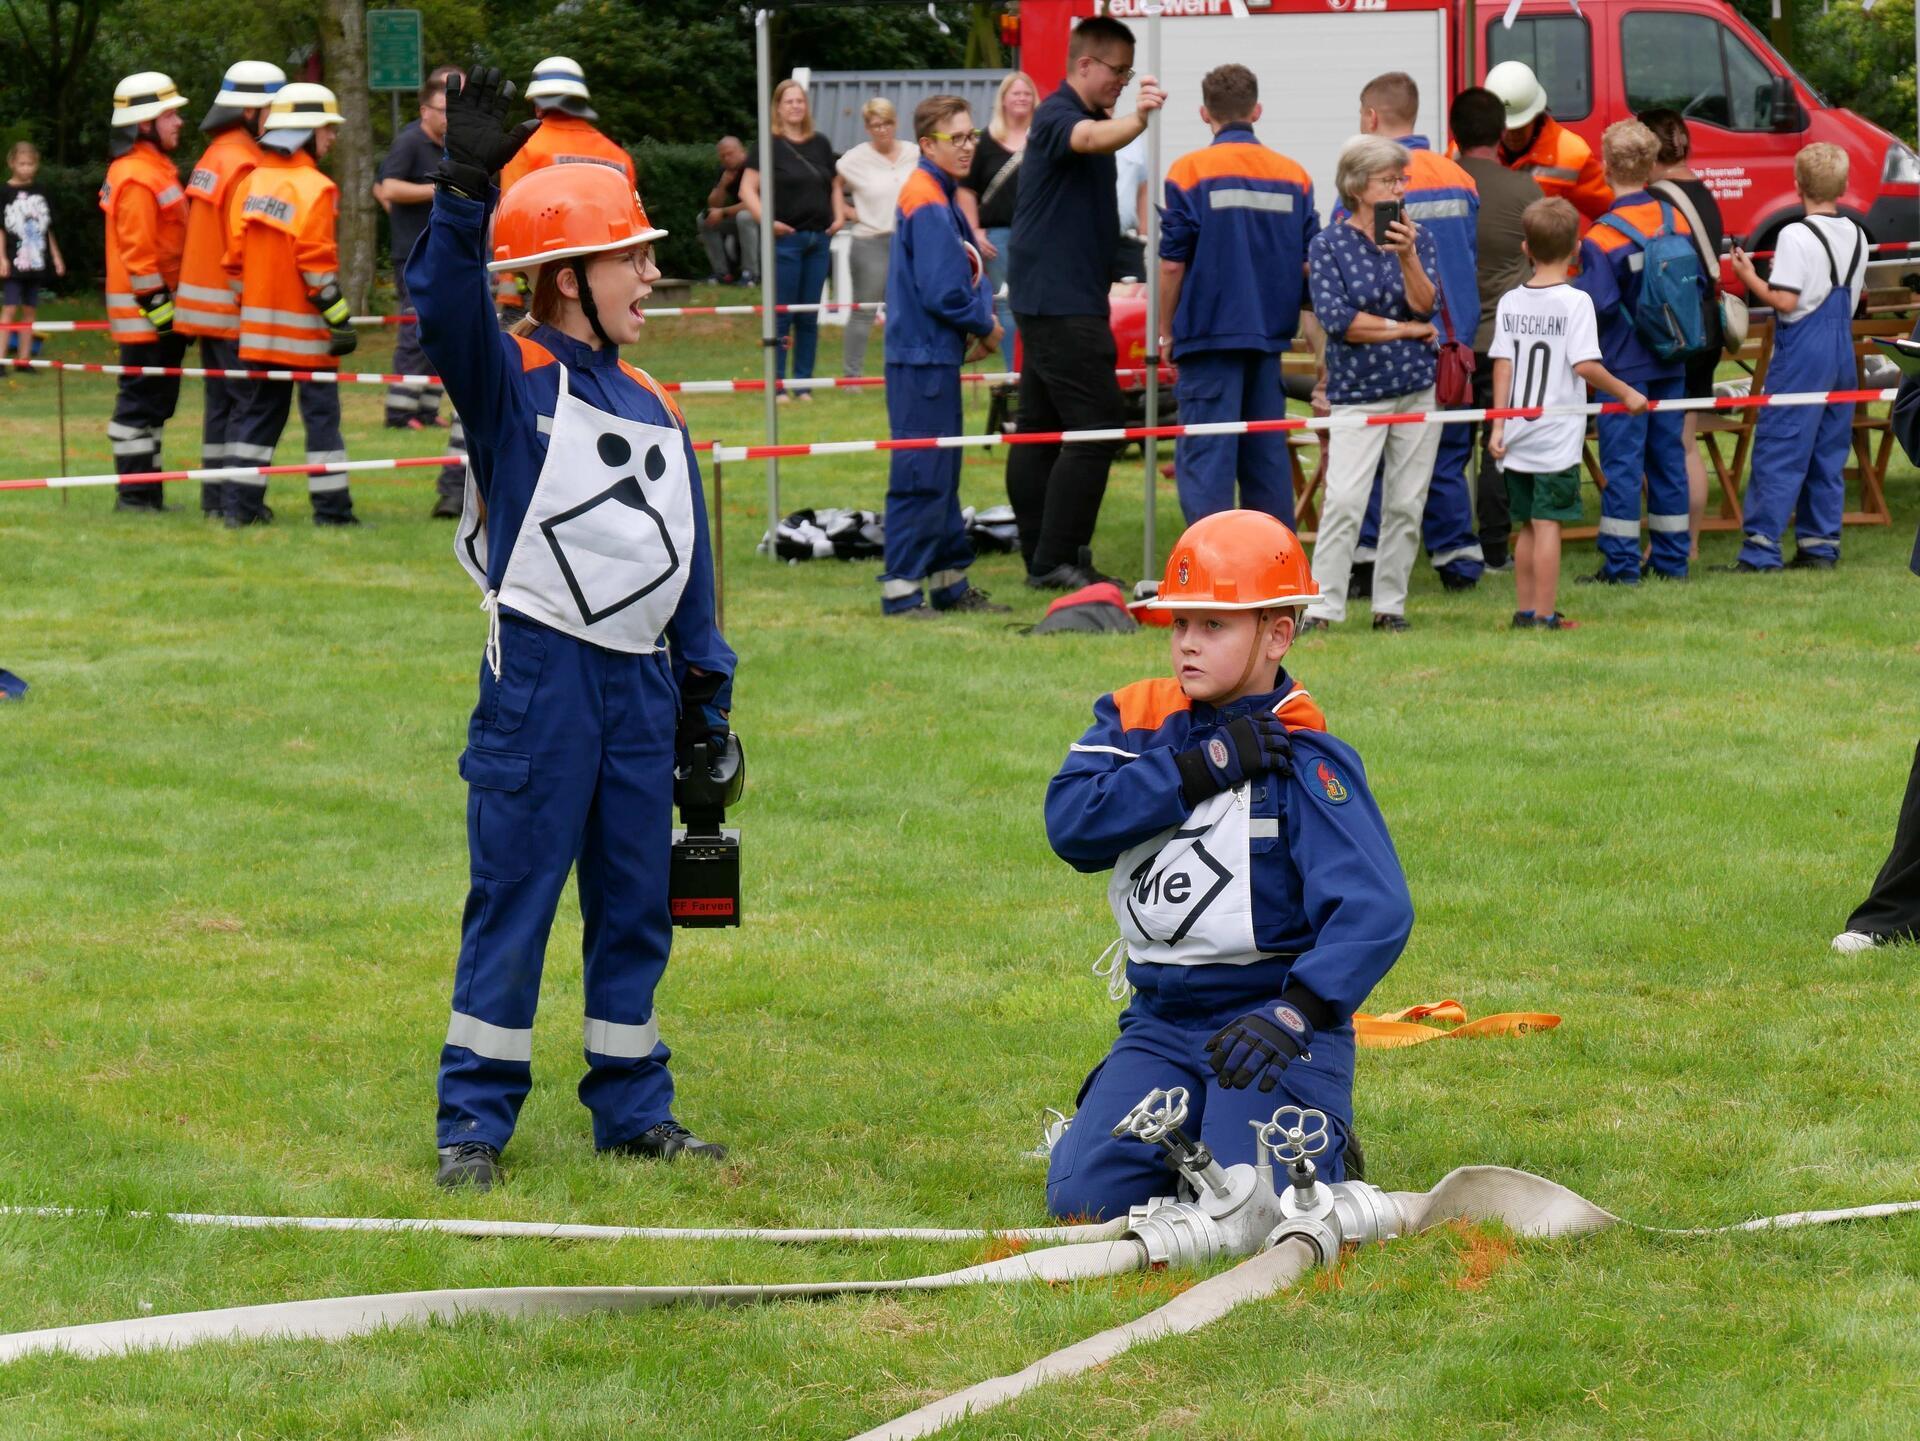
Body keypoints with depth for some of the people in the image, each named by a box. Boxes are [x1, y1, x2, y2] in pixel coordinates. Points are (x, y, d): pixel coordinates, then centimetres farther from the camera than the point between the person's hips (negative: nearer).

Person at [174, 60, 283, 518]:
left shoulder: (213, 158, 14)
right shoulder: (243, 166, -16)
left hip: (203, 302, 10)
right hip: (233, 307, -10)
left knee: (219, 401, 13)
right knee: (249, 400, -6)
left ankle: (214, 498, 15)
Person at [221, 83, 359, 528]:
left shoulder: (250, 184, 7)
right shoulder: (313, 189, -13)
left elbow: (235, 256, 9)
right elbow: (317, 264, -17)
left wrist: (247, 307, 17)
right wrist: (340, 319, -13)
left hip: (260, 323, 7)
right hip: (304, 326, -7)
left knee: (260, 409, 12)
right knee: (321, 411, -1)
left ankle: (240, 503, 10)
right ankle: (331, 508, 0)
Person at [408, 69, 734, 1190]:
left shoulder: (654, 406, 14)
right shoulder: (510, 379, -5)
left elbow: (690, 556, 19)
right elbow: (447, 306, -27)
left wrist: (708, 692, 16)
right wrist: (467, 192, -41)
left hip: (643, 685, 6)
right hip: (542, 673, -6)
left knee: (637, 907, 12)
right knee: (513, 900, -2)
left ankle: (635, 1109, 22)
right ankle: (475, 1119, 5)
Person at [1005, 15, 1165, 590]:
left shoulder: (1083, 117, 17)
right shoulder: (1057, 116, -15)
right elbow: (1090, 138, -39)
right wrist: (1135, 119, -57)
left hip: (1053, 299, 11)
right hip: (1060, 300, -11)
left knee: (1040, 428, 11)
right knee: (1095, 428, -12)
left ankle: (1041, 559, 14)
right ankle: (1057, 559, -12)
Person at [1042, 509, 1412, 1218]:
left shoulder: (1307, 759, -10)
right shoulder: (1135, 717, 7)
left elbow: (1375, 911, -22)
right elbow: (1070, 821, -12)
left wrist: (1296, 1013, -37)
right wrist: (1203, 767, -17)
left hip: (1270, 1015, -4)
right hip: (1159, 1022, 4)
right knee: (1084, 1198, -14)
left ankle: (1325, 1153, 12)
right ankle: (1185, 1144, 18)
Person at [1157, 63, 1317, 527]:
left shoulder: (1189, 172, -7)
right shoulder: (1294, 176, 5)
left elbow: (1172, 263, -7)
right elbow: (1310, 262, 7)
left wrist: (1165, 331, 5)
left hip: (1210, 332, -4)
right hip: (1271, 333, 4)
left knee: (1205, 455, -4)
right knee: (1267, 453, 12)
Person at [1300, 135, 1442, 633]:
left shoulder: (1417, 237, 8)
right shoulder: (1329, 245, -1)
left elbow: (1426, 306, -4)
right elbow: (1337, 319, -11)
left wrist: (1407, 256, -19)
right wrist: (1406, 330, -7)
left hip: (1416, 387, 3)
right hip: (1356, 391, -3)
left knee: (1406, 504, 3)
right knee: (1343, 499, -13)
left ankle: (1390, 606, 11)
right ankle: (1323, 606, -10)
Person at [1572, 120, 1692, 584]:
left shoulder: (1602, 238, -17)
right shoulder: (1676, 220, 2)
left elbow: (1598, 306, -21)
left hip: (1624, 364, -6)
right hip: (1671, 363, 6)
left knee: (1622, 462, -2)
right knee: (1668, 455, 11)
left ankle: (1621, 563, -2)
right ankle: (1672, 559, 15)